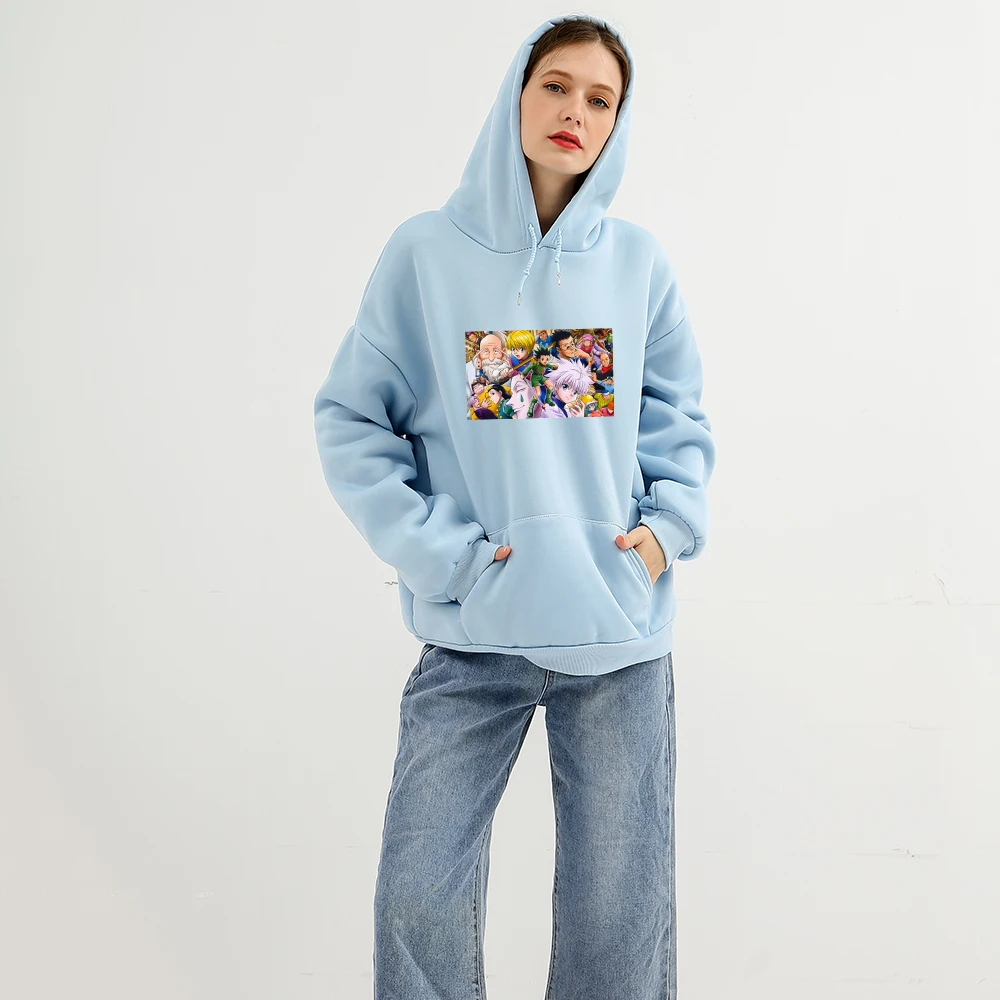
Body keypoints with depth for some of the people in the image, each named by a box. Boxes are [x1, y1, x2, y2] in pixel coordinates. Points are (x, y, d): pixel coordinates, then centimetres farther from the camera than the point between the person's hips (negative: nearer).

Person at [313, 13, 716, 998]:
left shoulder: (639, 262, 5)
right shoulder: (426, 252, -1)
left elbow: (679, 418, 13)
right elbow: (351, 417, -1)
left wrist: (669, 522, -4)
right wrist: (439, 551, -11)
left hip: (623, 631, 2)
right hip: (471, 632, -1)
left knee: (621, 904, 12)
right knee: (422, 894, 4)